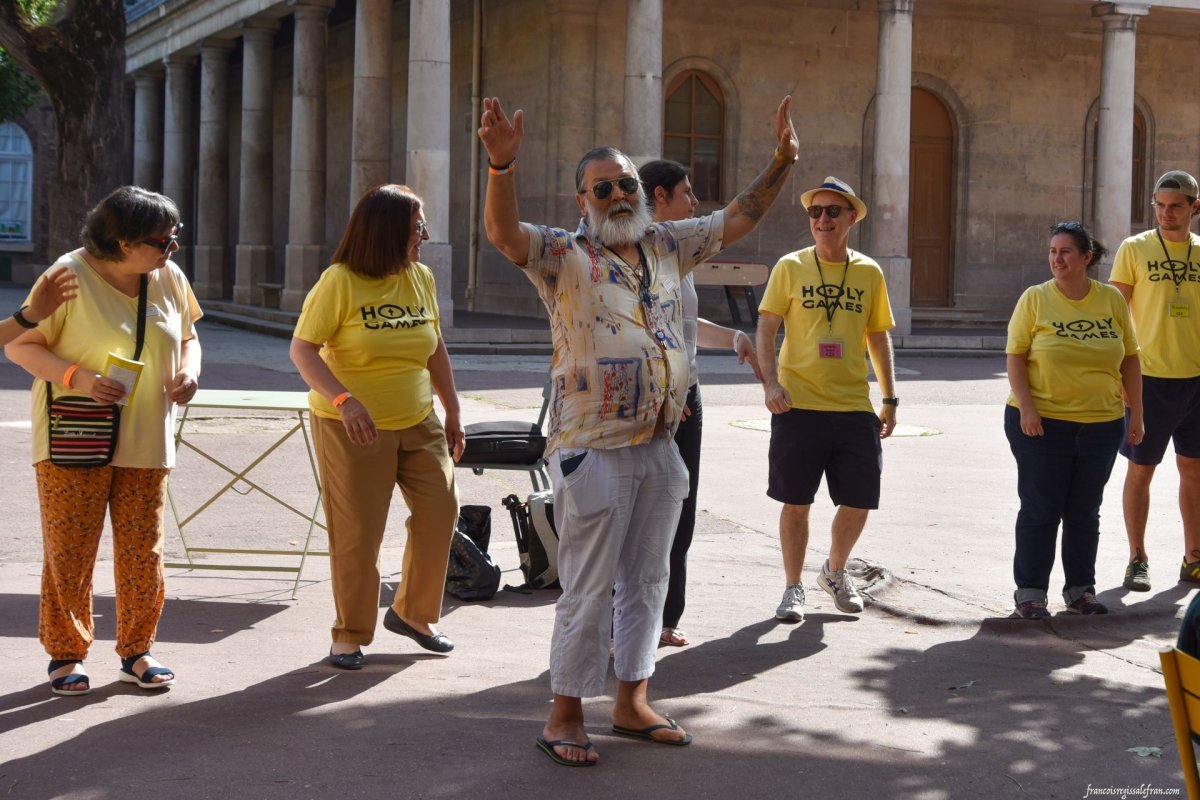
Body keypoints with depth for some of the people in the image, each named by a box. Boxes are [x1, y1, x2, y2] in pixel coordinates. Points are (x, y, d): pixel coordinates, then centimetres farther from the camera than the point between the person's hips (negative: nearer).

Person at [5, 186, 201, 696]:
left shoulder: (169, 279, 4)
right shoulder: (70, 277, -12)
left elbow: (187, 337, 19)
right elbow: (19, 345, -9)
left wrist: (189, 370, -4)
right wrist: (77, 378, -23)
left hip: (145, 443, 4)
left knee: (143, 553, 6)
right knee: (69, 553, 1)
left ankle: (137, 651, 20)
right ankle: (66, 654, 15)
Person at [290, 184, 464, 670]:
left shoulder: (421, 278, 5)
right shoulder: (339, 282, -13)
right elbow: (302, 348, -16)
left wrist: (452, 413, 16)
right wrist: (343, 400, -29)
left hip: (419, 422, 6)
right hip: (352, 427, -6)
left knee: (440, 511, 3)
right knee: (357, 534, -1)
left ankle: (411, 612, 24)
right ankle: (350, 635, 15)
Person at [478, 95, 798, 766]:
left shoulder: (666, 246, 10)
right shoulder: (562, 256, -7)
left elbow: (738, 220, 18)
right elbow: (504, 231, -24)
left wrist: (783, 162, 8)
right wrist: (503, 164, -40)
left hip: (660, 447, 6)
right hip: (595, 451, -6)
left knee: (647, 580, 14)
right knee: (589, 587, -1)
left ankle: (633, 703, 26)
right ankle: (566, 715, 10)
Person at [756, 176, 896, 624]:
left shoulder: (869, 273, 7)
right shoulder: (791, 267, 1)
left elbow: (879, 337, 14)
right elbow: (766, 328, -1)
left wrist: (890, 399, 12)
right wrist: (770, 382, -15)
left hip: (854, 407, 2)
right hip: (799, 404, -2)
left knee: (858, 502, 4)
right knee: (796, 502, 3)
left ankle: (835, 571, 31)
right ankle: (793, 587, 19)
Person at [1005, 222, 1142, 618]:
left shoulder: (1112, 299, 4)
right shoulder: (1035, 298, -2)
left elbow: (1129, 360, 8)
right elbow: (1015, 357, -4)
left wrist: (1135, 415, 6)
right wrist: (1025, 408, -15)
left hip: (1101, 424, 3)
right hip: (1041, 422, -2)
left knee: (1085, 512, 10)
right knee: (1040, 510, 2)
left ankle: (1080, 590, 22)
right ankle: (1029, 593, 10)